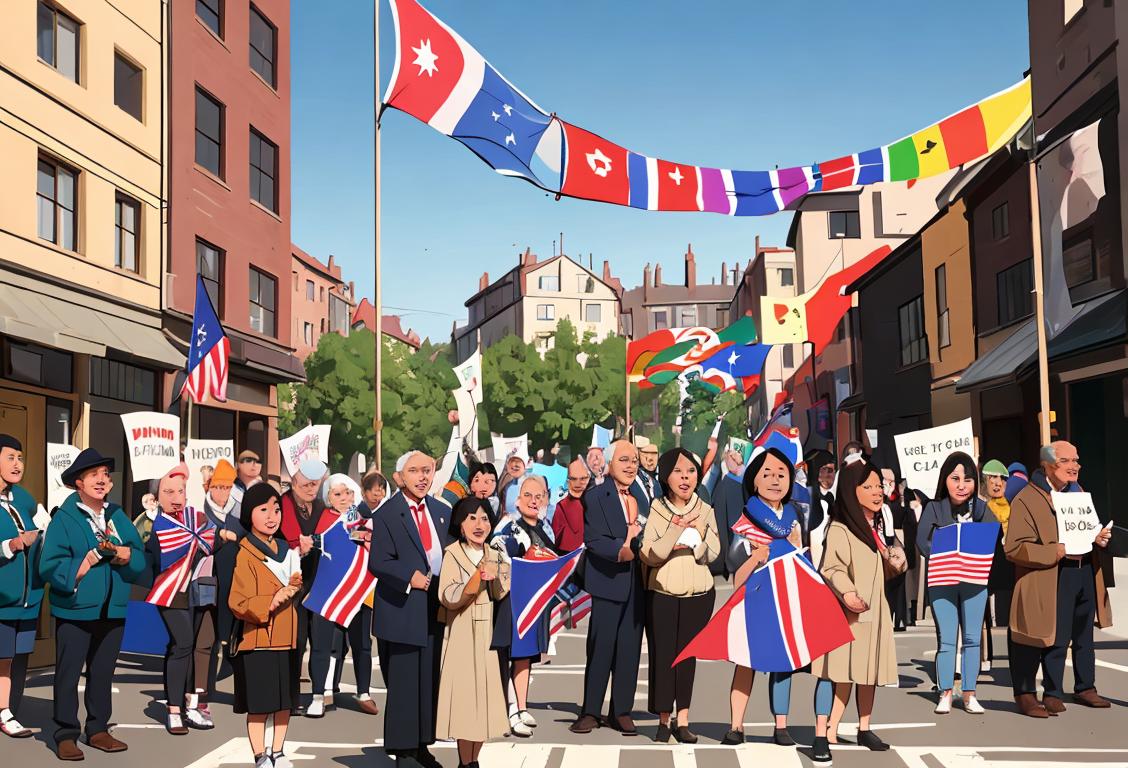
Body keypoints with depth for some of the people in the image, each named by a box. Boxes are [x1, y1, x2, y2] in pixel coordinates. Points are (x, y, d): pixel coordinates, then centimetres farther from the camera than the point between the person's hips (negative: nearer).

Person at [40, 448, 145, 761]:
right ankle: (66, 735, 11)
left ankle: (98, 730, 24)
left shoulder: (117, 516, 9)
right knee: (68, 674, 2)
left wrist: (122, 554, -14)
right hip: (75, 609, -5)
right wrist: (87, 561, -19)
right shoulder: (64, 518, -7)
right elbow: (49, 566, -13)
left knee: (103, 672, 13)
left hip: (113, 609, 5)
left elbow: (139, 558, 6)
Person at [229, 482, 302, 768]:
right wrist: (271, 602, -27)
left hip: (287, 639, 7)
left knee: (285, 700, 12)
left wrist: (295, 587, 3)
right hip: (257, 641, -6)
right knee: (258, 704, 0)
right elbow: (238, 604, -17)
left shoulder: (286, 550, 12)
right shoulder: (245, 554, -11)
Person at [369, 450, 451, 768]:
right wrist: (409, 577, -21)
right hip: (402, 611, -5)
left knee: (431, 680, 10)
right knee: (403, 683, 1)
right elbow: (377, 563, -11)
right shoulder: (386, 514, -7)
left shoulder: (442, 512, 11)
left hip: (435, 611, 6)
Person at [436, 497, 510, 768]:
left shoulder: (495, 556, 8)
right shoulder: (452, 554, -7)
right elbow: (448, 598, -17)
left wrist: (494, 575, -20)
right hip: (462, 637, -5)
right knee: (465, 697, -5)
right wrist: (478, 577, -29)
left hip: (489, 636, 5)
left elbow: (500, 594, -1)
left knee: (485, 696, 6)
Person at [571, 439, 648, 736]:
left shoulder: (641, 498, 14)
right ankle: (590, 711, 9)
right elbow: (593, 539, -13)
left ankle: (622, 711, 17)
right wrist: (620, 550, -27)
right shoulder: (594, 497, -2)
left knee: (630, 648, 7)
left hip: (637, 582, 5)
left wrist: (634, 546, -10)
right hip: (608, 580, -4)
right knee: (600, 647, -1)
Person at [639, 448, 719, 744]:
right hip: (662, 594, -1)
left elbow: (711, 554, -2)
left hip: (698, 594, 1)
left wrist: (696, 533, -19)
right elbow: (649, 555, -11)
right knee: (662, 654, -2)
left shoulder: (705, 511, 3)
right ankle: (664, 719, 10)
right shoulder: (656, 509, -3)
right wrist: (677, 528, -22)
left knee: (687, 654, 4)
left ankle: (682, 720, 12)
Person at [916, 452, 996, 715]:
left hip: (975, 580, 2)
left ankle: (969, 694, 13)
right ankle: (945, 694, 6)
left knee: (972, 638, 5)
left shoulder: (981, 508, 5)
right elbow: (922, 540, -8)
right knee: (946, 639, -3)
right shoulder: (934, 508, -2)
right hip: (942, 580, -2)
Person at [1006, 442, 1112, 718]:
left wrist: (1099, 537, 4)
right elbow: (1015, 548, -16)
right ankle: (1053, 693, 11)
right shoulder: (1026, 499, -11)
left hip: (1086, 572, 7)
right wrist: (1055, 552, -24)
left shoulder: (1078, 492, 15)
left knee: (1084, 636, 16)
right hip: (1055, 579, -7)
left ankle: (1085, 687, 30)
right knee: (1056, 638, -3)